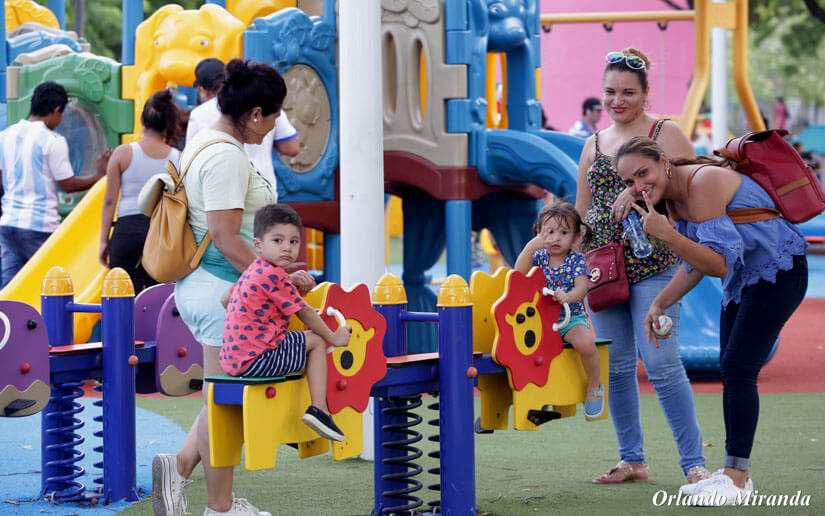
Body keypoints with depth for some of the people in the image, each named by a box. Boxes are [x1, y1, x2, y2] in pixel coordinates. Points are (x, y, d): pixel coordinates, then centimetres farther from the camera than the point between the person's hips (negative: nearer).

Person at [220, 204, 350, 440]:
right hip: (256, 358, -10)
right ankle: (319, 409, -3)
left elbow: (226, 299, 29)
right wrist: (333, 337, 6)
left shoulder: (253, 271, 15)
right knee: (316, 341, 2)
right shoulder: (275, 276, -14)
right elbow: (304, 312, -7)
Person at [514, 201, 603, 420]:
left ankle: (594, 387, -8)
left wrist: (568, 297, -40)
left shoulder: (576, 260, -4)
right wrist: (531, 246, -21)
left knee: (585, 342, -33)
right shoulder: (539, 257, 5)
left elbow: (582, 288, -18)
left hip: (571, 317, -3)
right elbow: (519, 273, -12)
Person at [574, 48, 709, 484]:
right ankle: (631, 460, 16)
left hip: (652, 265, -6)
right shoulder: (594, 145, 16)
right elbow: (581, 212, 20)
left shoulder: (665, 134, 0)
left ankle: (693, 462, -6)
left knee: (661, 363, -12)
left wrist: (641, 192, -20)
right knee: (616, 366, 6)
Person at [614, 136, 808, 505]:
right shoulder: (673, 197, 4)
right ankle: (733, 472, 16)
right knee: (730, 371, 9)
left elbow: (719, 263, -31)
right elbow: (695, 263, 15)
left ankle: (737, 479, -12)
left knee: (738, 368, -14)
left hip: (778, 272, -10)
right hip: (743, 278, 10)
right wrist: (660, 303, 5)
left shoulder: (702, 184, -26)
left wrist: (664, 233, -35)